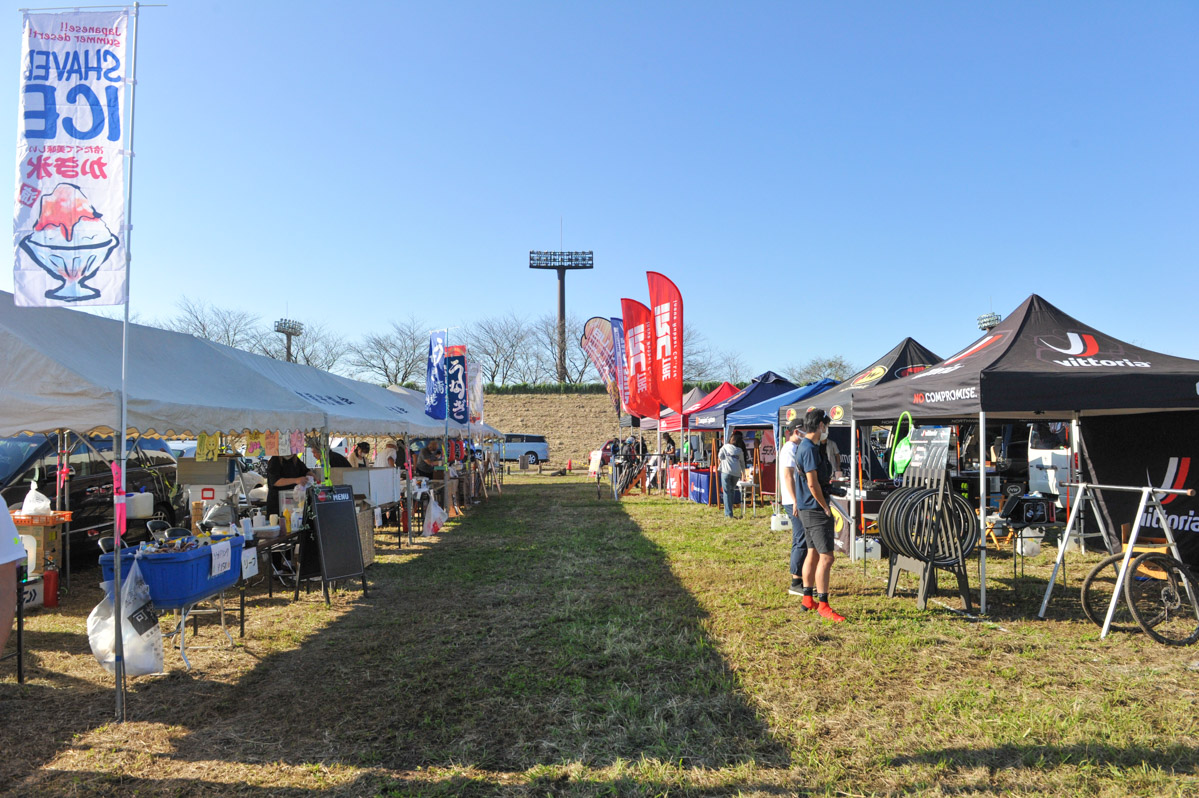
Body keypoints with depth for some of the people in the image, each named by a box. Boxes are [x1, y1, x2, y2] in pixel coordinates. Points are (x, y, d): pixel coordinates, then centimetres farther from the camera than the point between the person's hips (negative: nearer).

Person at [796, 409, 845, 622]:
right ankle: (823, 605, -6)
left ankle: (808, 599, 25)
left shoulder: (809, 446, 14)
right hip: (815, 510, -11)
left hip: (809, 509, 11)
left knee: (813, 553, 16)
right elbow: (813, 484, -21)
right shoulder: (809, 449, -18)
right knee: (826, 557, -9)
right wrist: (826, 508, -13)